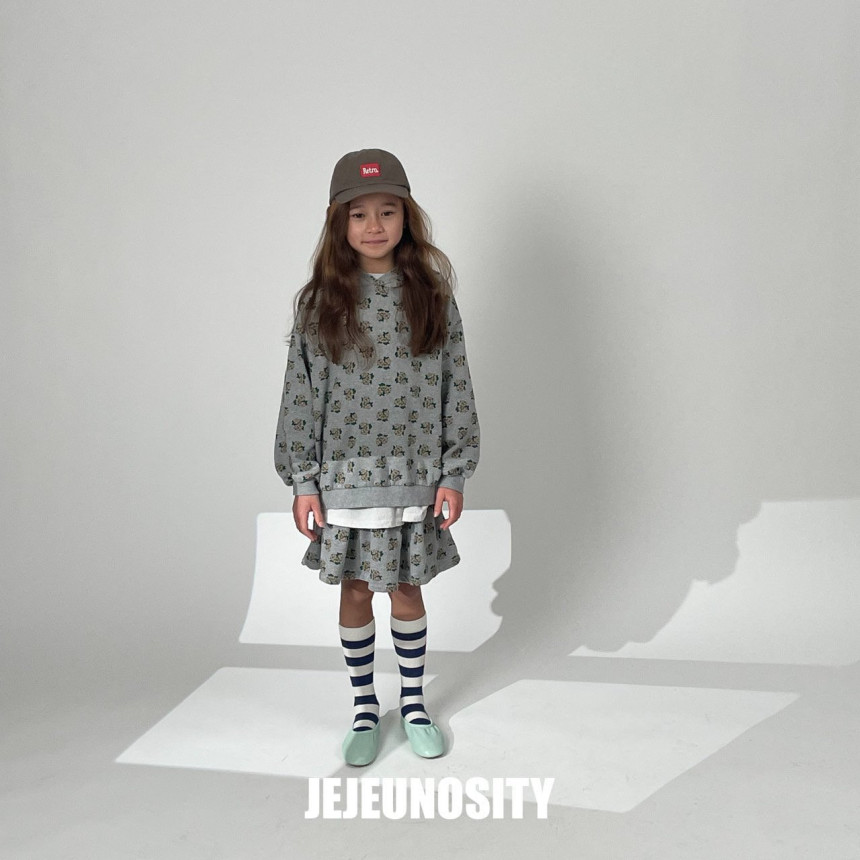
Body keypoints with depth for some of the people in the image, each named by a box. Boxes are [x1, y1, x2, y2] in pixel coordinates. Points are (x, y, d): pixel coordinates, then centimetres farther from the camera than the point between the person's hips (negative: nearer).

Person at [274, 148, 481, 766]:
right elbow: (301, 395, -1)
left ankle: (414, 704, 36)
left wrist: (455, 473, -3)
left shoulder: (433, 296, -1)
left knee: (407, 597, 13)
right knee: (355, 597, 13)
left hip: (415, 478, 0)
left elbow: (456, 389, 0)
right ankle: (365, 709, 35)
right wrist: (302, 482, -3)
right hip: (344, 479, 0)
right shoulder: (319, 303, -3)